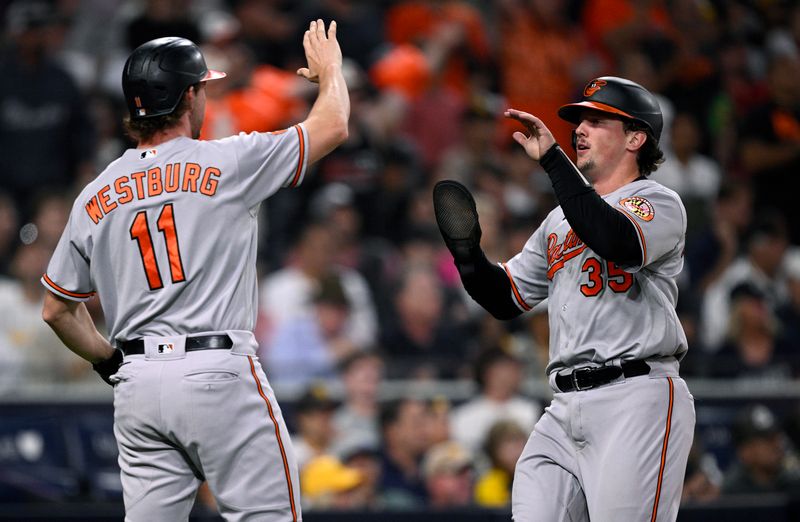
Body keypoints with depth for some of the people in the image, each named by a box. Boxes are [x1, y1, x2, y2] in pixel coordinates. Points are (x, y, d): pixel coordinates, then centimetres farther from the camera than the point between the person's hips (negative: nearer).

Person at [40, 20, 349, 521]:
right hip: (219, 374, -5)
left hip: (137, 386, 5)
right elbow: (333, 125, 6)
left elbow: (57, 310, 14)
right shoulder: (226, 163, -4)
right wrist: (330, 68, 25)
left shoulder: (95, 197, 9)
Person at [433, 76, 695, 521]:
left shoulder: (658, 202, 2)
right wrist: (466, 251, 8)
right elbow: (506, 299, 27)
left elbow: (620, 244, -21)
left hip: (637, 400, -7)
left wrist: (552, 159, -19)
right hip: (566, 409, 7)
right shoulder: (559, 220, 25)